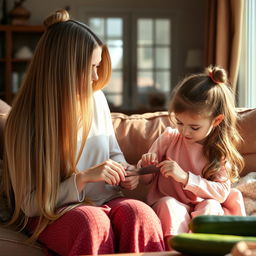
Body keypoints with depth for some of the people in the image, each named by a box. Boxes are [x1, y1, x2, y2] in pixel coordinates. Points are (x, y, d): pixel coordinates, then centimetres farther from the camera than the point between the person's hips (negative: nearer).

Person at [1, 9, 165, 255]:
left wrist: (124, 171, -3)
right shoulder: (24, 121, -11)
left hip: (105, 202, 4)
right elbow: (29, 204, -11)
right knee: (93, 222, -39)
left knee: (141, 214, -31)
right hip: (52, 216, -4)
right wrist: (83, 177, -23)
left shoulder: (96, 98, 3)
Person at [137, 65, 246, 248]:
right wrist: (146, 166, -15)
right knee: (168, 204, -32)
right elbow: (146, 180, 10)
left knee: (211, 206, -31)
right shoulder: (169, 138, 0)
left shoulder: (220, 151, -2)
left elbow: (221, 192, -14)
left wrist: (185, 177, -25)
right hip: (169, 206, 1)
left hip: (202, 211, 0)